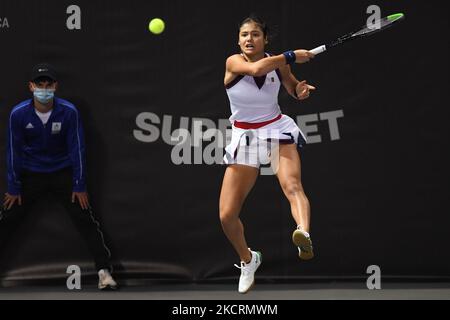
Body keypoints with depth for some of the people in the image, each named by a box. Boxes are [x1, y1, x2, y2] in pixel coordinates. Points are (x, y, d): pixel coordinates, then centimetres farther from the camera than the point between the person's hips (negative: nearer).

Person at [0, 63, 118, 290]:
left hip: (63, 174, -1)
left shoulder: (69, 112, -17)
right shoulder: (18, 114, -16)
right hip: (30, 175, 1)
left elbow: (76, 149, -11)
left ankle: (104, 270, -4)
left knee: (85, 220, -8)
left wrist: (79, 186, -10)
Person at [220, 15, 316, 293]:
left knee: (292, 185, -32)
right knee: (227, 216, -2)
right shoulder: (234, 62, -11)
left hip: (278, 131, 0)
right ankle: (248, 260, 27)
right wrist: (291, 56, -29)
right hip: (245, 138, 0)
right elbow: (256, 68, -35)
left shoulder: (278, 63, -1)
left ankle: (304, 235, -61)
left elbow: (294, 90, 18)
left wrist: (301, 90, -5)